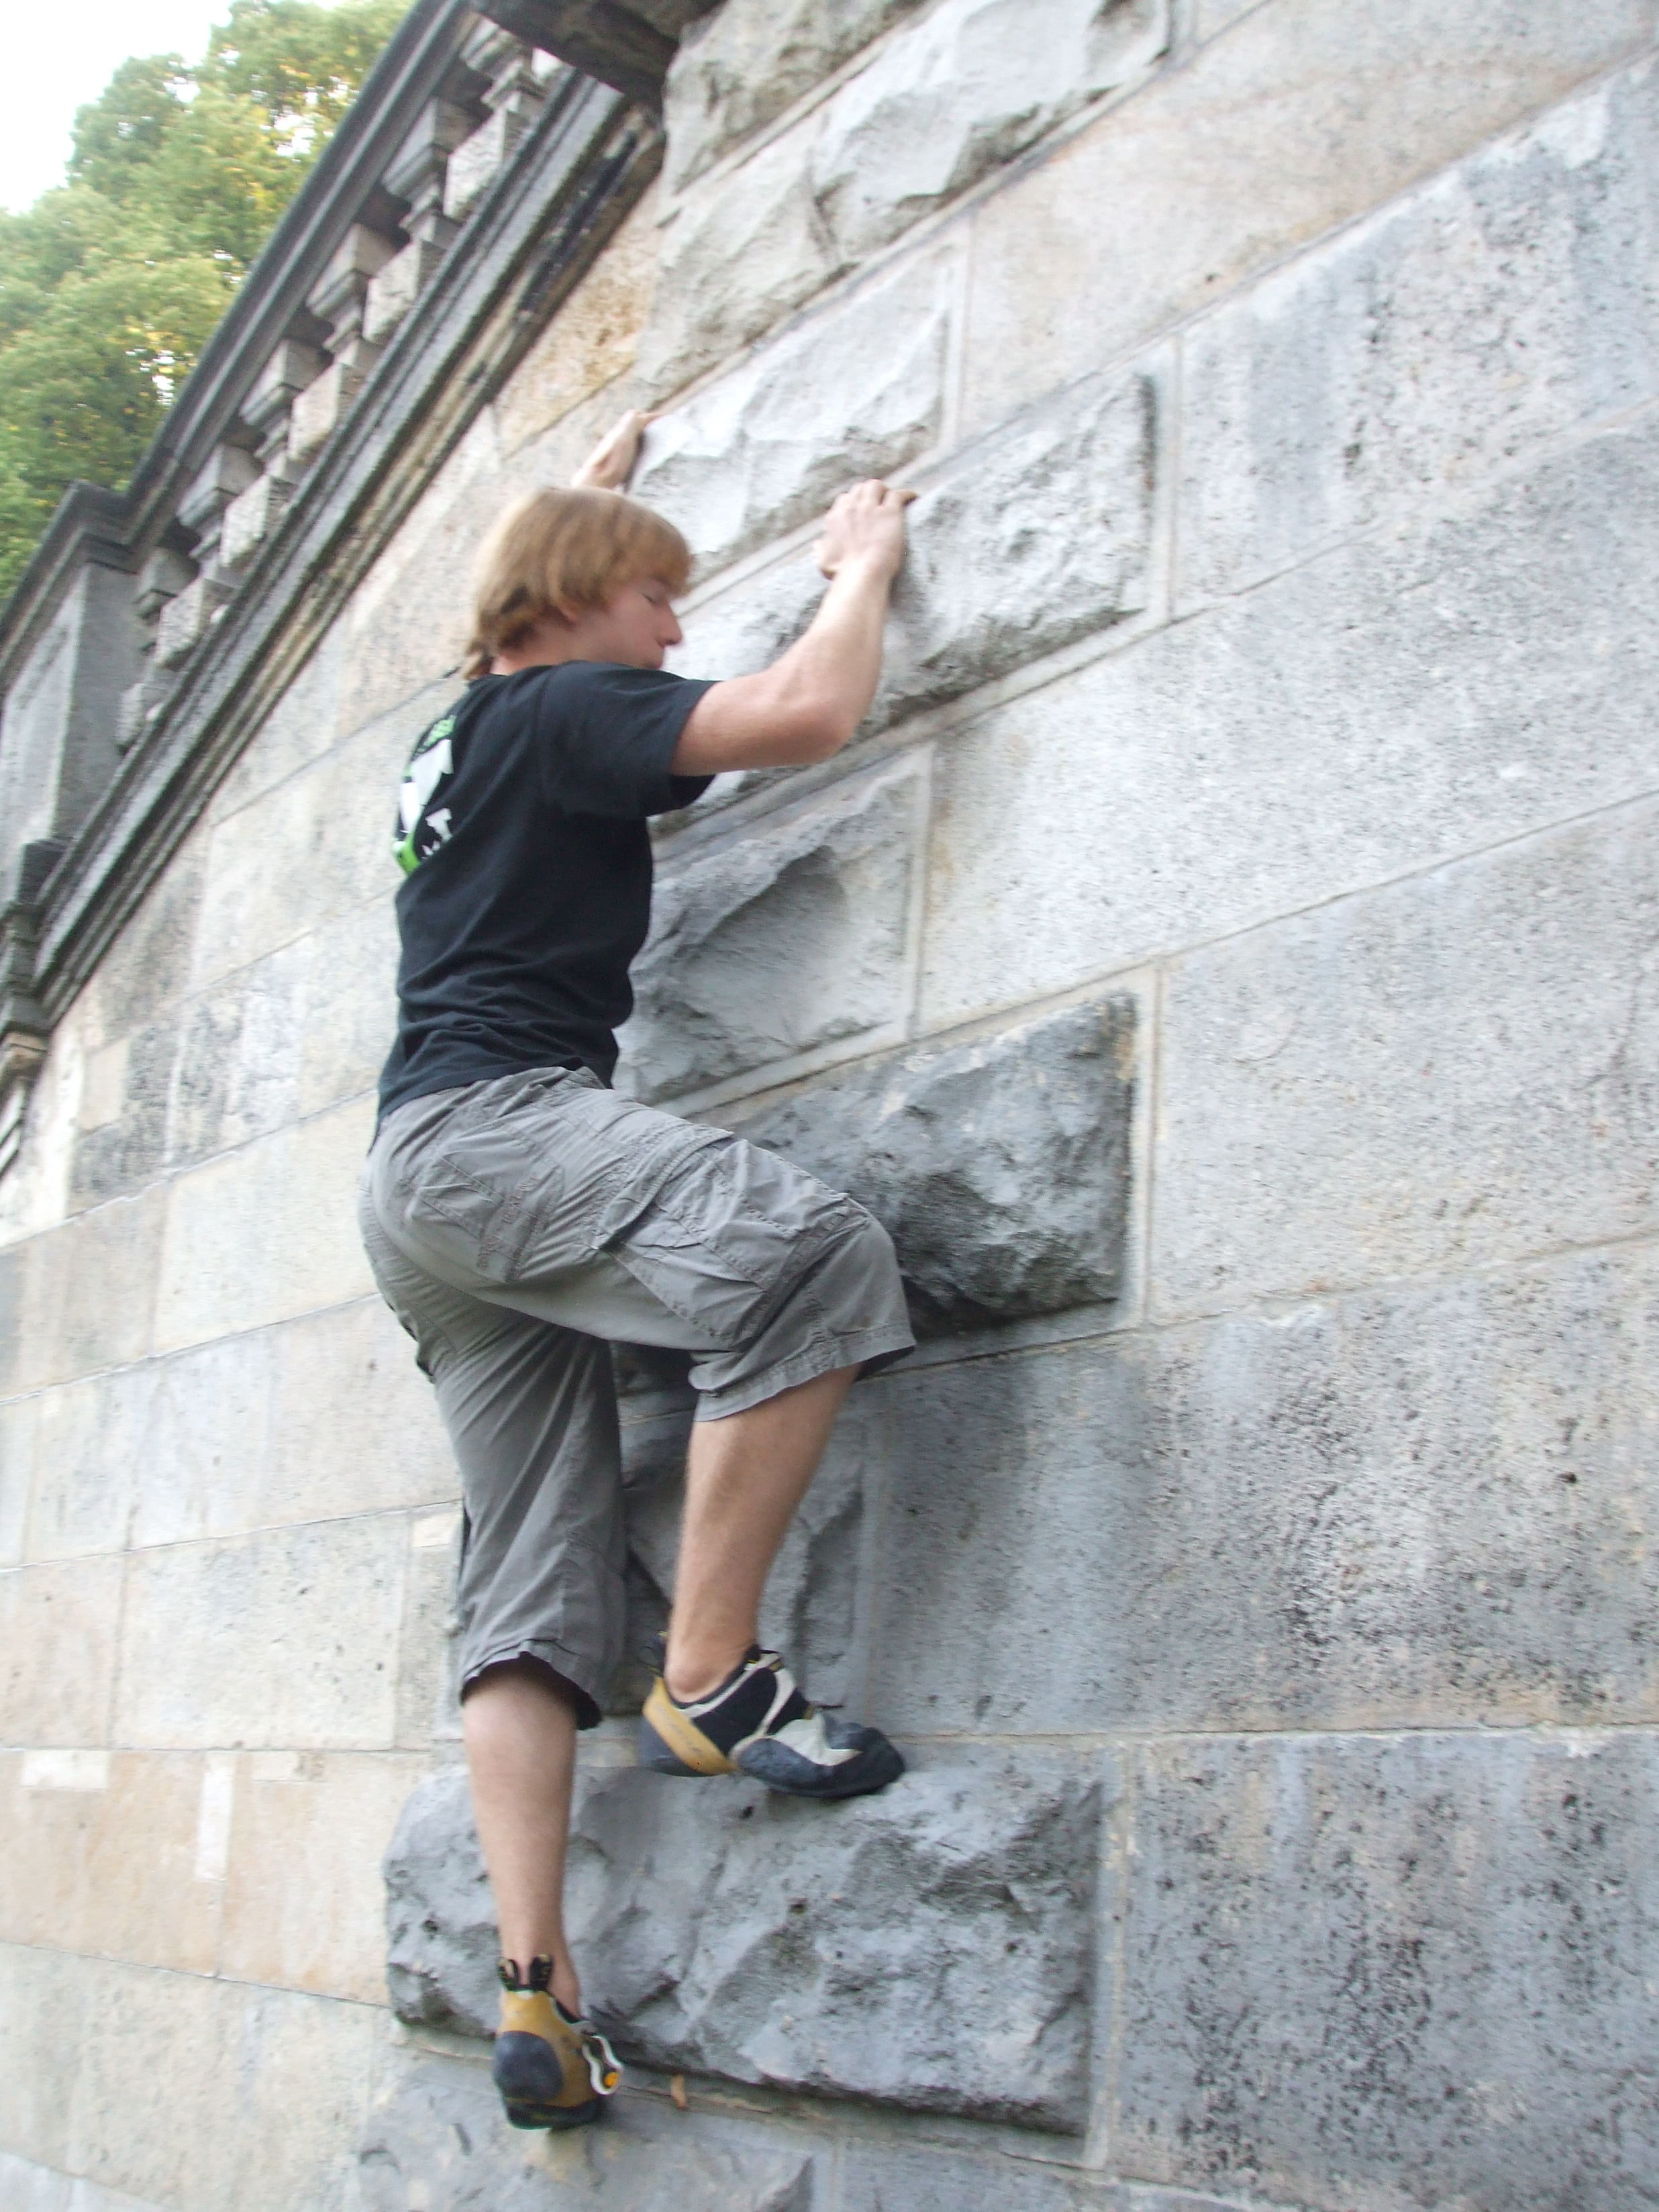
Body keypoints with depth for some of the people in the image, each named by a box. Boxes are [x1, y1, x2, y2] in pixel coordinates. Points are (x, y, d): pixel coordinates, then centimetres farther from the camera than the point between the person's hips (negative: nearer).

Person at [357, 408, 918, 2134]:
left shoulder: (455, 738, 28)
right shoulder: (564, 708, 1)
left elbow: (515, 585, 52)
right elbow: (809, 712, -9)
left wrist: (589, 485, 65)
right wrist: (863, 564, 10)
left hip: (415, 1199, 10)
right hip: (487, 1117, -10)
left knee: (532, 1594, -1)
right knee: (808, 1250, -31)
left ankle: (536, 2002, -8)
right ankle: (710, 1681, -27)